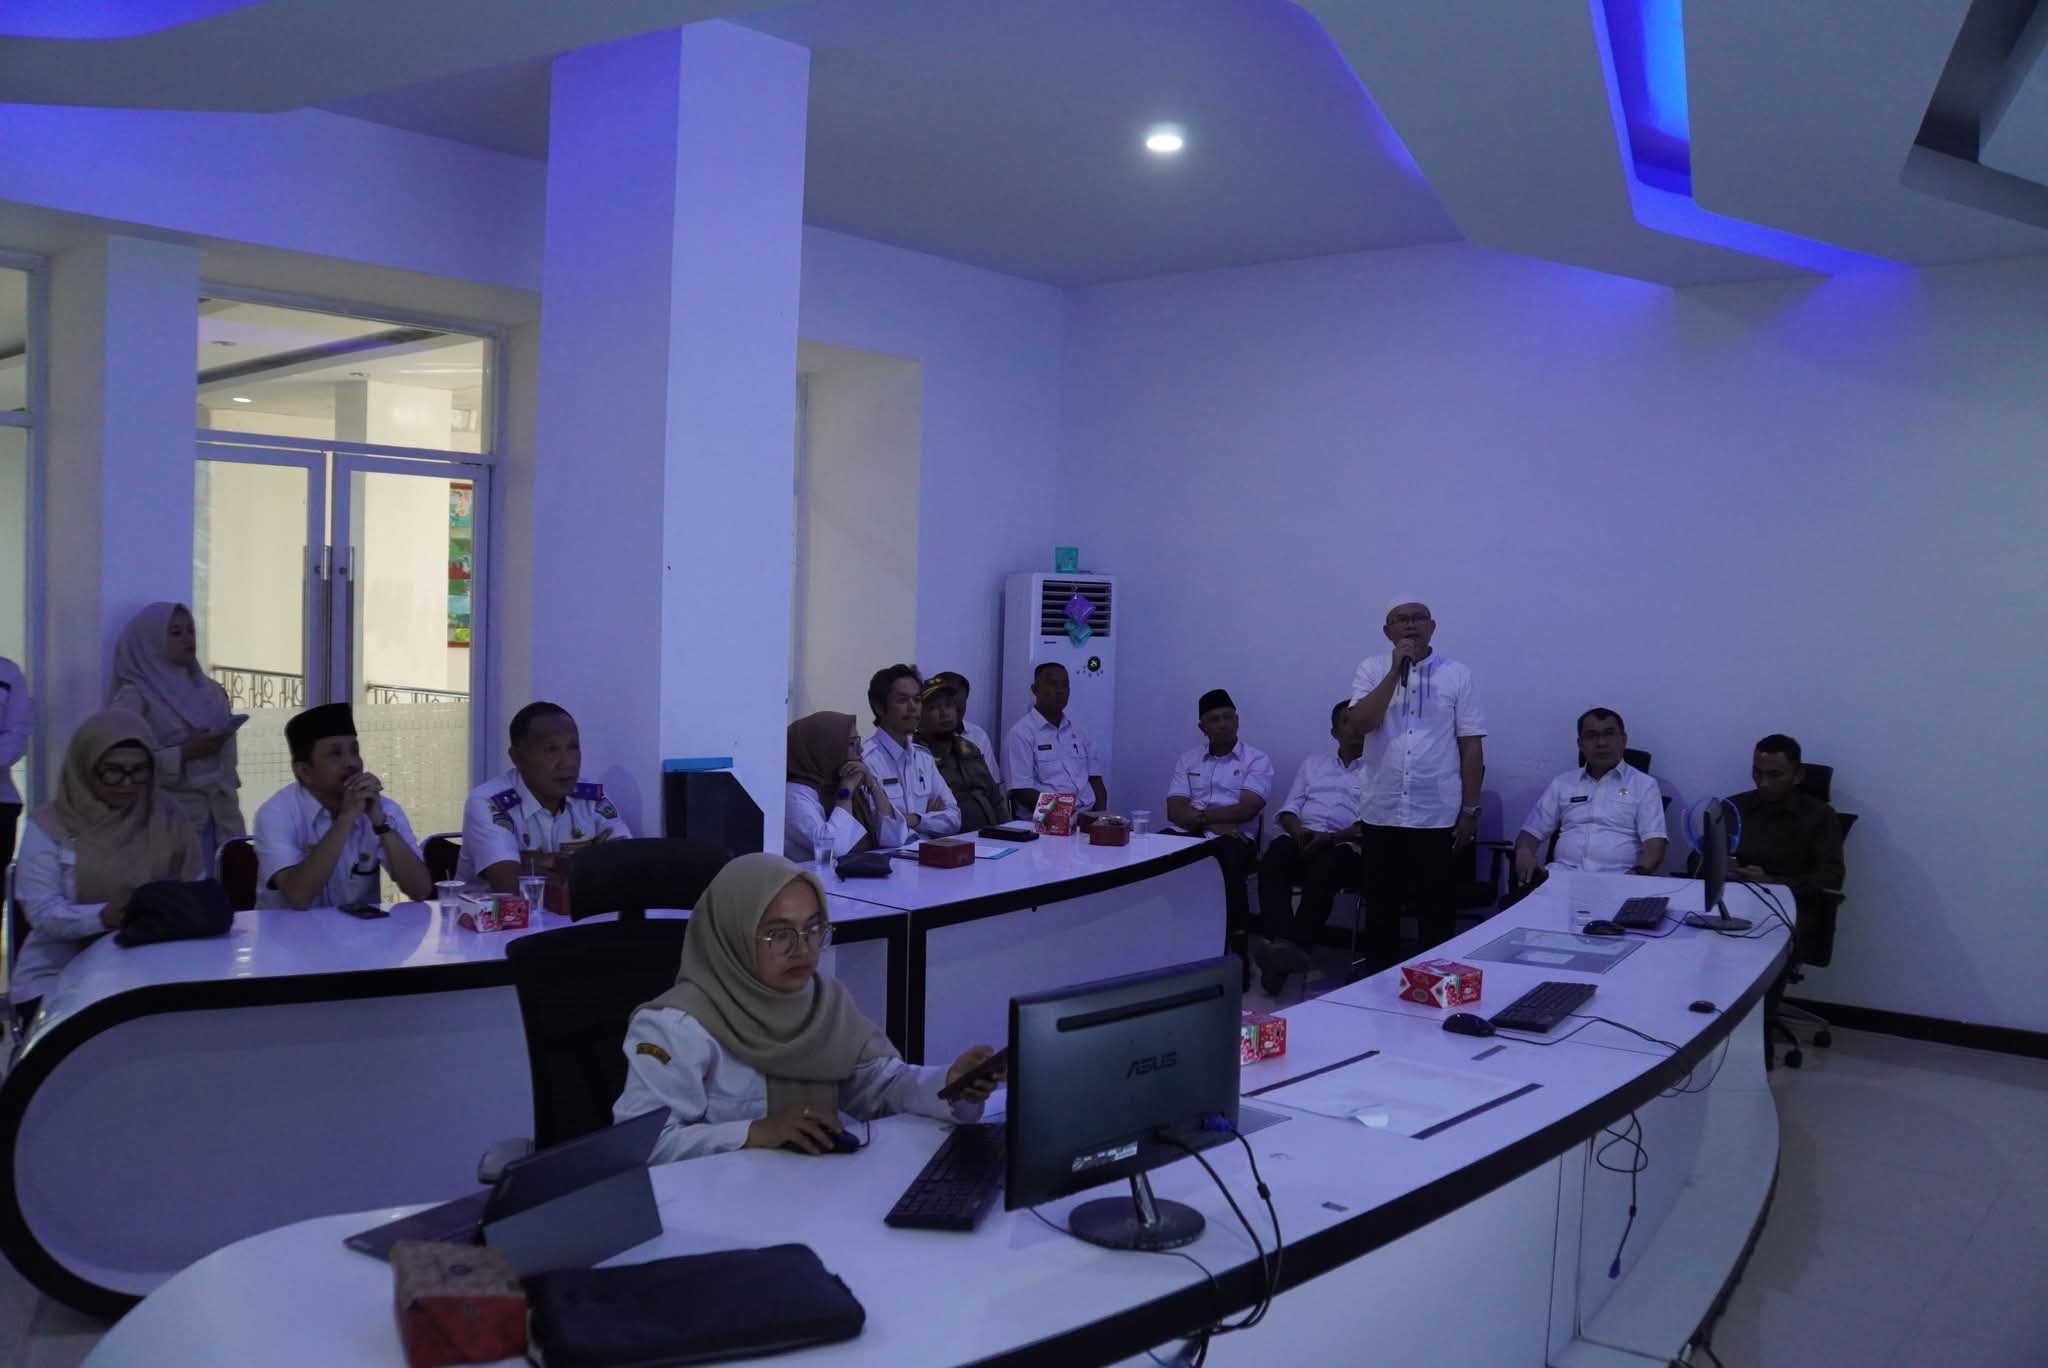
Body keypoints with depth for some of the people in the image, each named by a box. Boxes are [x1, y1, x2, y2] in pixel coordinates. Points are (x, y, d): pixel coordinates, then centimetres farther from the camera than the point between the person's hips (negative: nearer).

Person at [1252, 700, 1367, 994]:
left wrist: (1332, 838, -17)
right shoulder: (1313, 763, 28)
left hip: (1345, 845, -3)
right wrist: (1299, 831, -7)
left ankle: (1292, 946, -52)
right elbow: (1289, 808, 17)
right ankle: (1283, 943, -48)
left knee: (1322, 872, -39)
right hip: (1302, 838, 3)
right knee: (1271, 864, -32)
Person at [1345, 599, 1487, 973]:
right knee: (1381, 908, 11)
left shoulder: (1457, 675, 1)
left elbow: (1472, 746, 2)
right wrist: (1396, 671, -14)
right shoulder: (1372, 669, 4)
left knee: (1435, 910, 6)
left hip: (1437, 815, -1)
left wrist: (1470, 809, 0)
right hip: (1382, 813, 1)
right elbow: (1360, 723, -12)